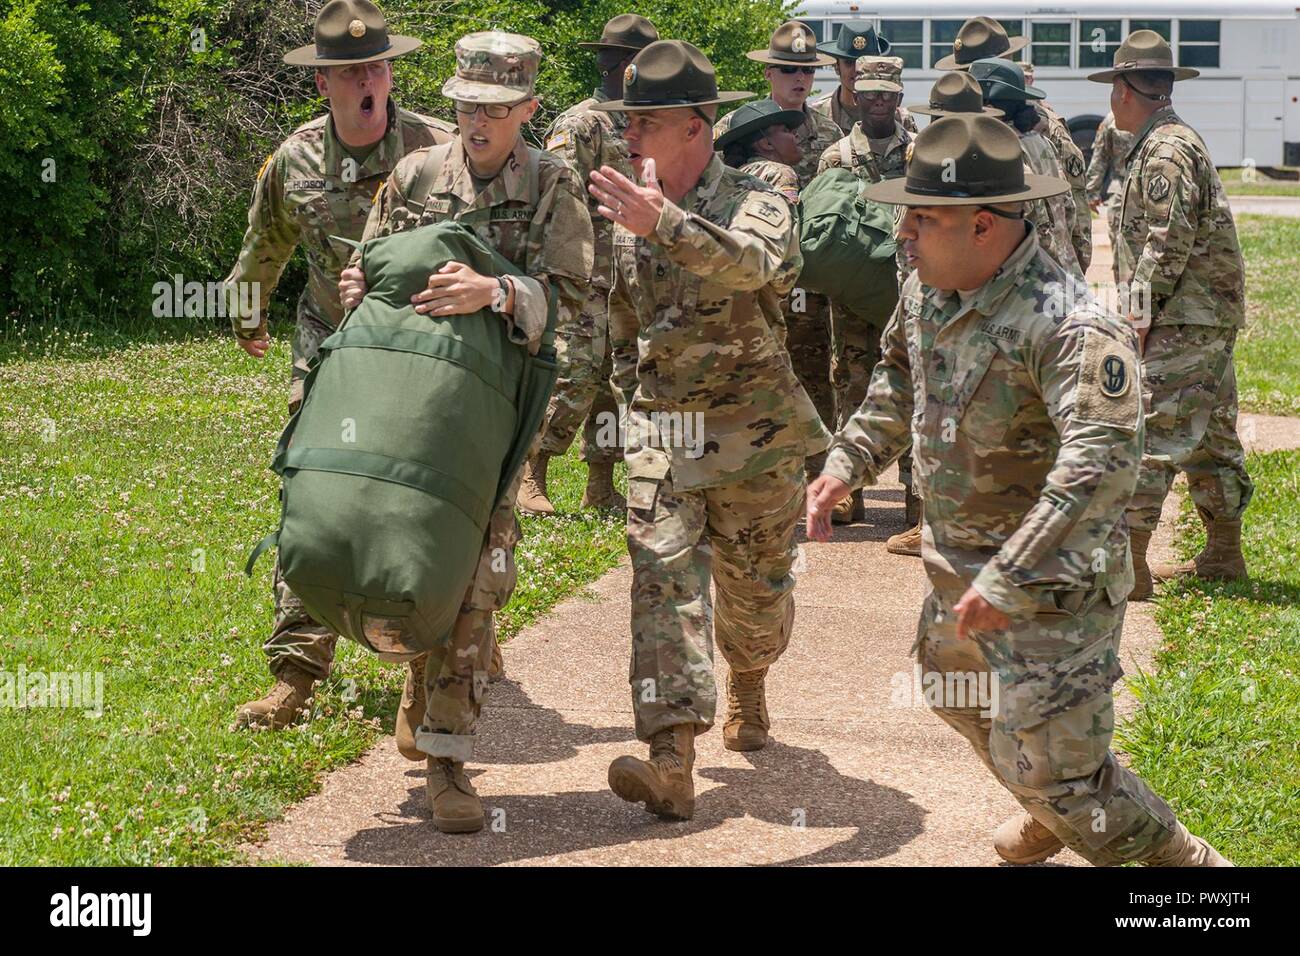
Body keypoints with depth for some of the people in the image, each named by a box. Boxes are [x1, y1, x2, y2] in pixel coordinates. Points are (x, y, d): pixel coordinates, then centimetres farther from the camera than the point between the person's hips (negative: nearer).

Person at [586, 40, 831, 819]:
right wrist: (635, 405, 16)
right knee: (664, 579, -15)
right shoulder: (628, 221, 3)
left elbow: (754, 263, -37)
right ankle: (671, 762, -24)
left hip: (754, 435, -2)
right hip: (660, 436, 3)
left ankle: (747, 686, 46)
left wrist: (664, 222, -49)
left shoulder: (758, 205, -12)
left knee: (755, 590, 13)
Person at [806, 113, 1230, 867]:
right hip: (959, 565, 9)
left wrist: (1009, 579, -40)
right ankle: (1050, 820, 56)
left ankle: (1185, 863, 14)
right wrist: (846, 464, 8)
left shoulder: (1070, 326, -30)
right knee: (962, 696, 29)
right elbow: (900, 382, 19)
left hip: (1052, 580, -9)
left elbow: (1103, 463, -39)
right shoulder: (929, 292, -2)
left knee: (1049, 761, -8)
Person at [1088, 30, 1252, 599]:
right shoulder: (1181, 142, 19)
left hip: (1180, 320, -11)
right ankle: (1224, 553, 24)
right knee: (1210, 436, 15)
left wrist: (1139, 312, -18)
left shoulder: (1164, 151, -14)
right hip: (1213, 318, 11)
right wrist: (1142, 309, 18)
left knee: (1147, 435, -12)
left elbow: (1170, 239, -21)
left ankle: (1126, 562, -15)